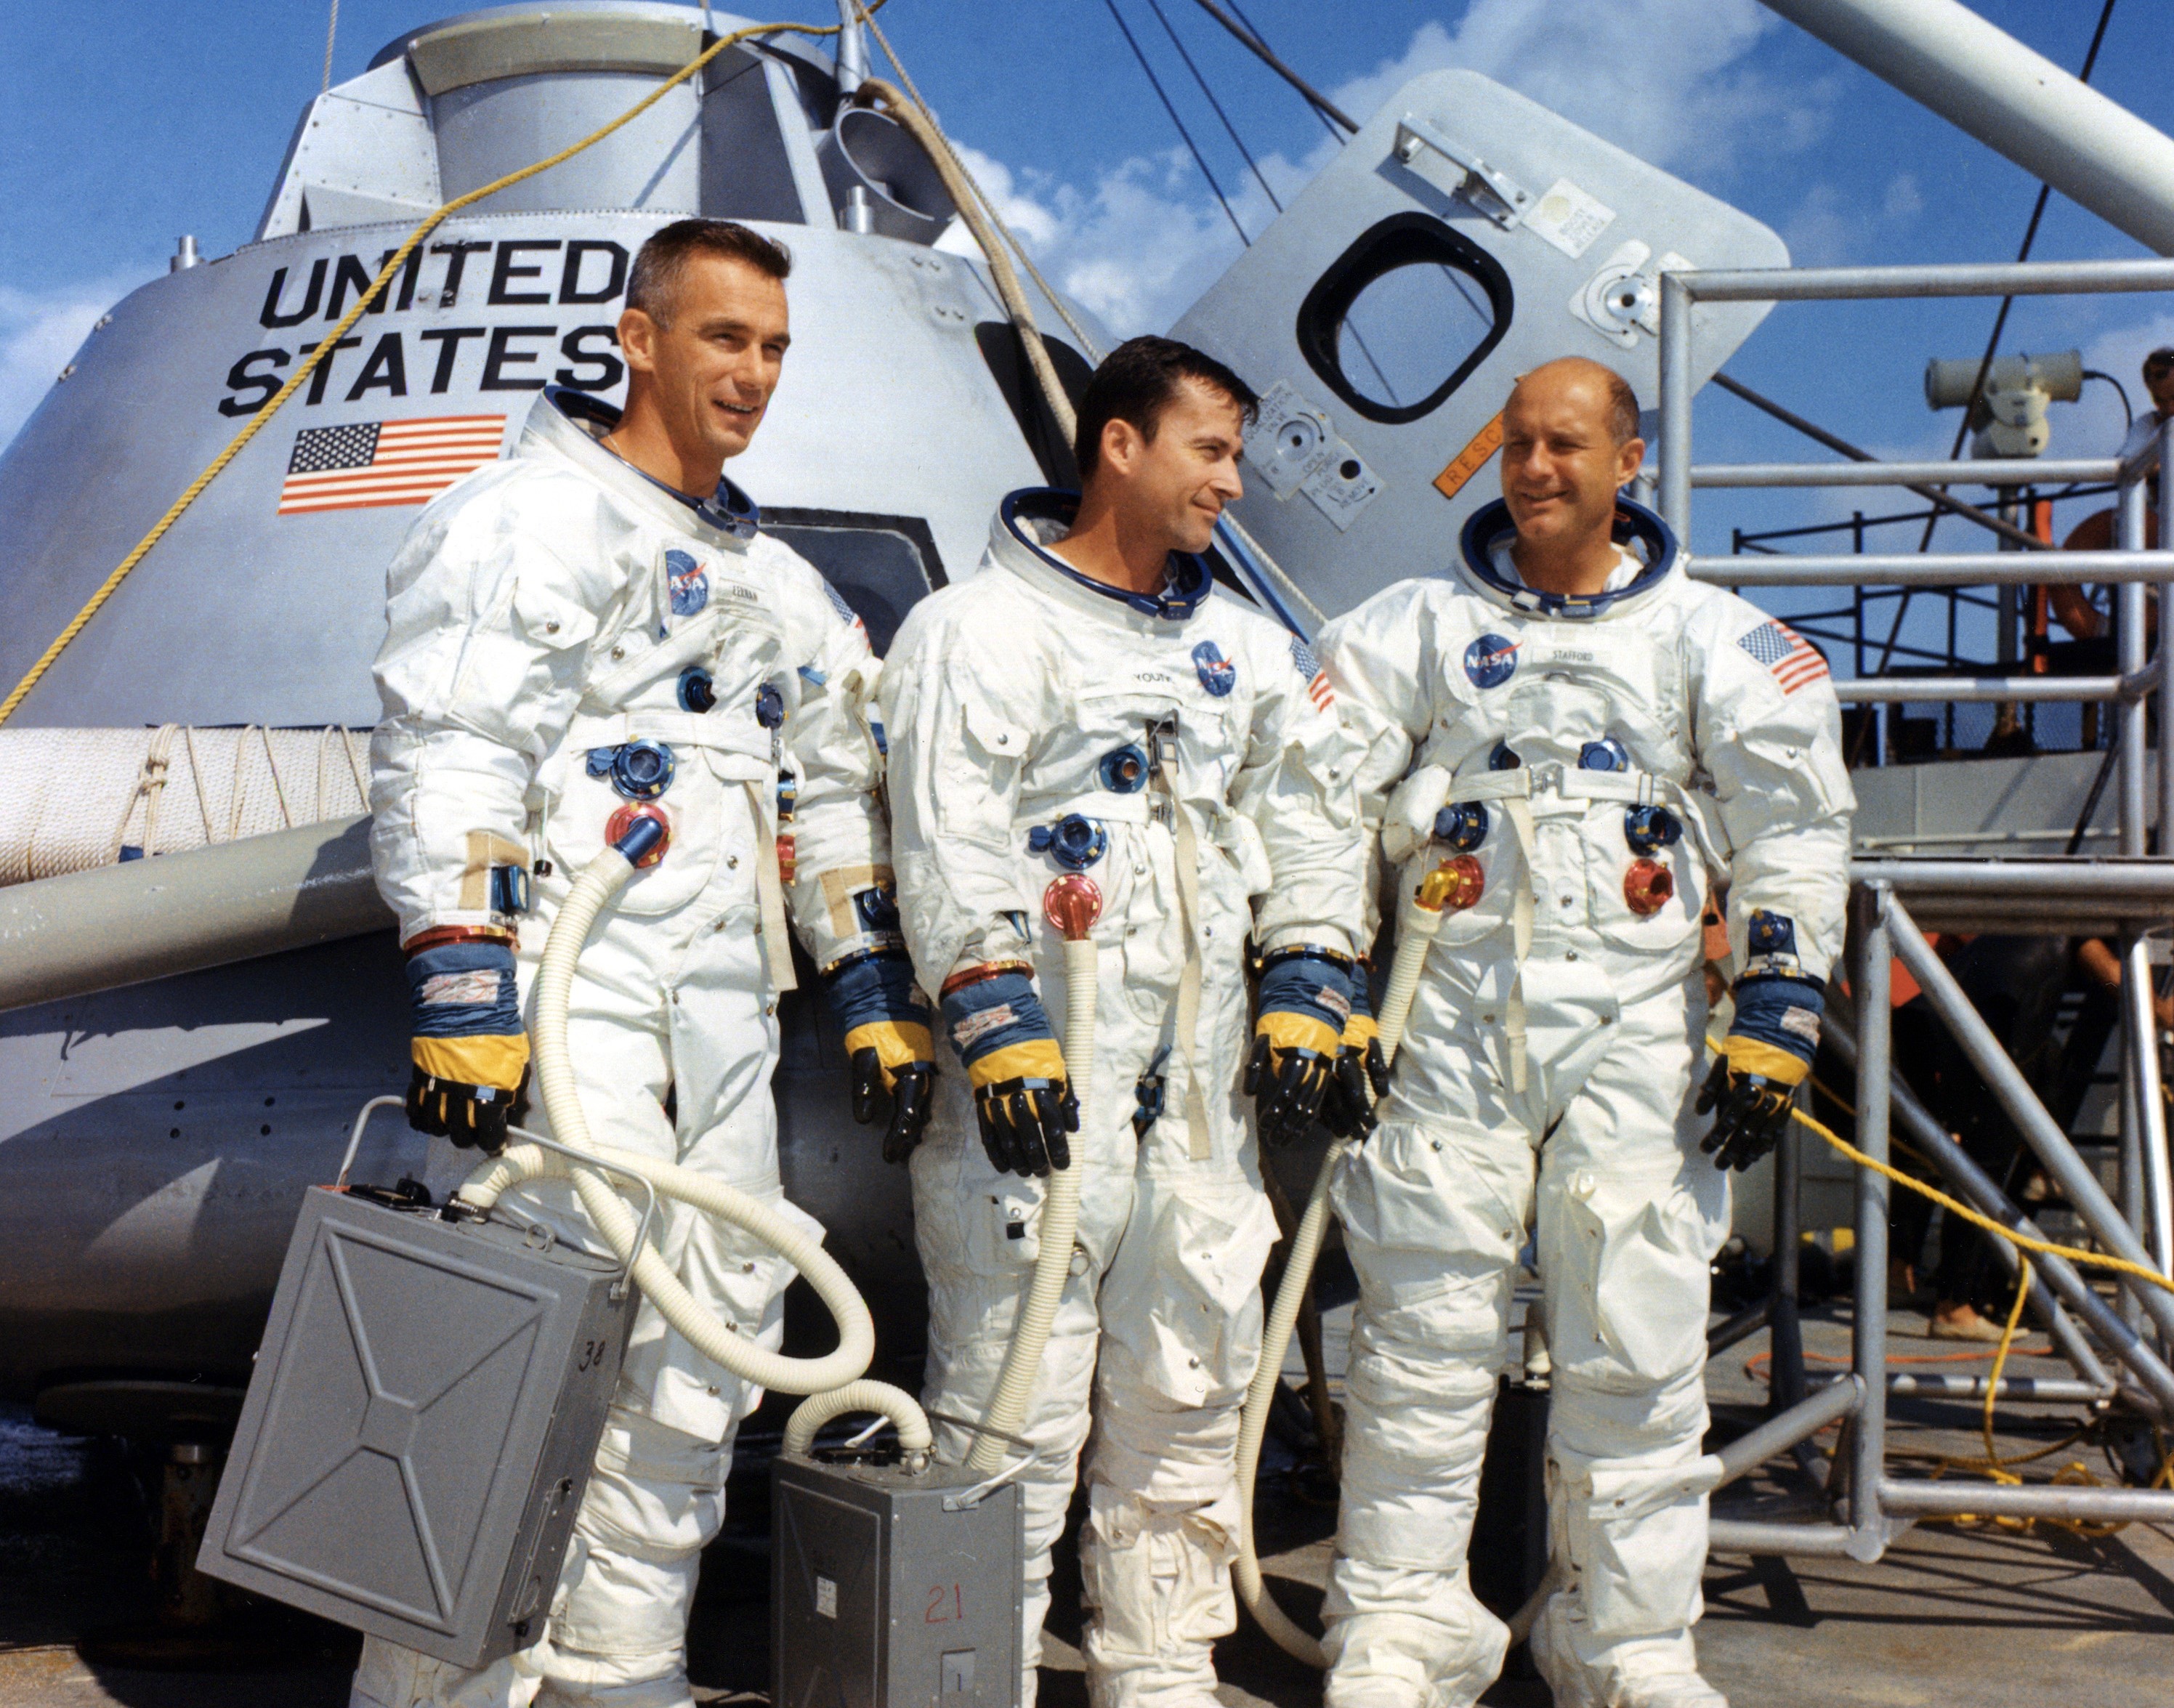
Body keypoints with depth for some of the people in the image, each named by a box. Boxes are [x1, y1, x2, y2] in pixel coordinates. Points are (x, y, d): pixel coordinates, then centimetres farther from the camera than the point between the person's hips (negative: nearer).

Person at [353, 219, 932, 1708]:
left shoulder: (774, 582, 22)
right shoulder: (532, 520, -3)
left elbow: (833, 798, 27)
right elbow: (449, 760, -15)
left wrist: (877, 997, 19)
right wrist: (463, 993, -24)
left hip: (726, 1027, 8)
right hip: (571, 1008, -8)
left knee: (693, 1382, 11)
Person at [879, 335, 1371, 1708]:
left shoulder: (1243, 648, 18)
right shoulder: (984, 627, -4)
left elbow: (1311, 816, 20)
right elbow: (951, 846, -13)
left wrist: (1305, 991, 10)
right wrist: (996, 1026, -21)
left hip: (1202, 1076, 7)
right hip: (1046, 1073, -7)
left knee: (1193, 1389, 12)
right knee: (1017, 1401, -5)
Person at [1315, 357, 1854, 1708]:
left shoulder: (1717, 641, 9)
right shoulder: (1416, 628, 10)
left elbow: (1797, 839, 6)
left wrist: (1774, 1028, -1)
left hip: (1638, 1032, 0)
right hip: (1450, 1020, 0)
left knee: (1638, 1344, 2)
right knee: (1425, 1335, 1)